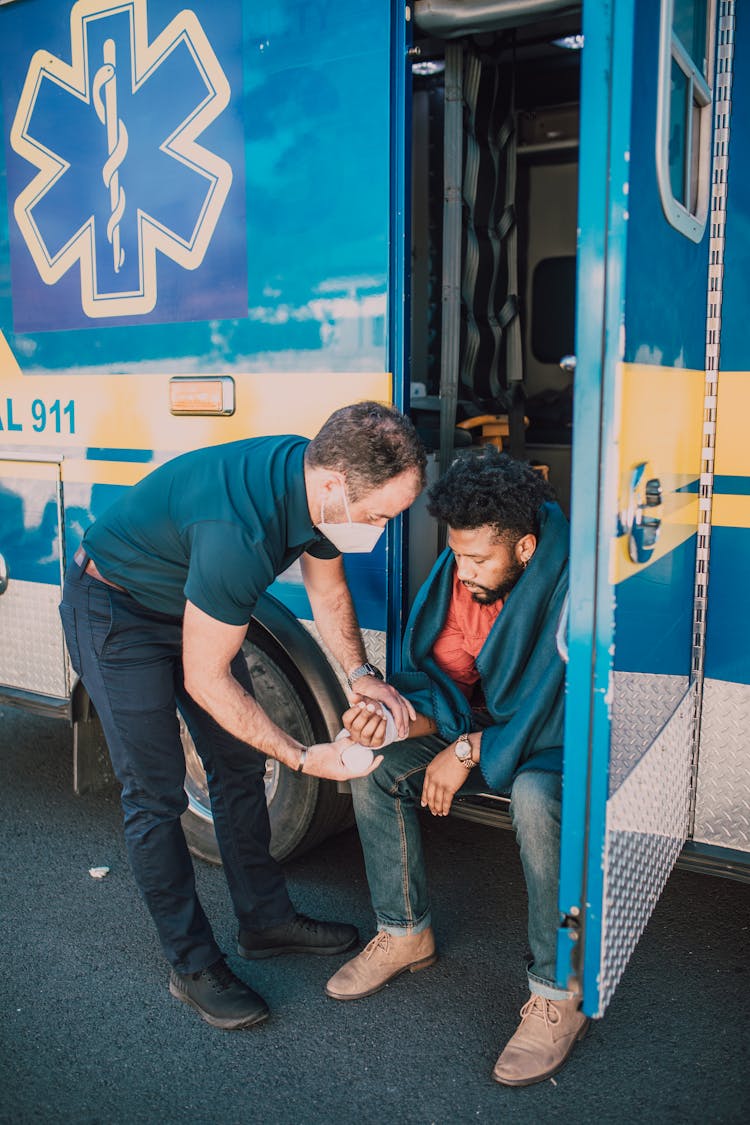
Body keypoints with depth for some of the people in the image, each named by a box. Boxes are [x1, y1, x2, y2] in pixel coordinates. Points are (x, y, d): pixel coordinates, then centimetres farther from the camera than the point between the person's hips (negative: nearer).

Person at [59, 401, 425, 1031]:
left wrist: (361, 674, -9)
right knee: (156, 795, -3)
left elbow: (327, 588, 4)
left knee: (240, 767, 12)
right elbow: (205, 680, -30)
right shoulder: (240, 530, -42)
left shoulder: (321, 489, -16)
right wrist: (303, 758, -23)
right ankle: (193, 965, 13)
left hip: (192, 602, 8)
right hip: (117, 612, -8)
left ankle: (266, 919, 28)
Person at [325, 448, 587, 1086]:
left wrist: (470, 751, -24)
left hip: (563, 746, -6)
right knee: (376, 765, -9)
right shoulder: (458, 576, -8)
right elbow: (445, 684, -3)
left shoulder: (570, 586, -29)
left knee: (535, 797, -39)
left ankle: (560, 993, -18)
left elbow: (567, 713, -30)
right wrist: (394, 718, -25)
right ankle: (405, 935, 10)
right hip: (490, 728, 7)